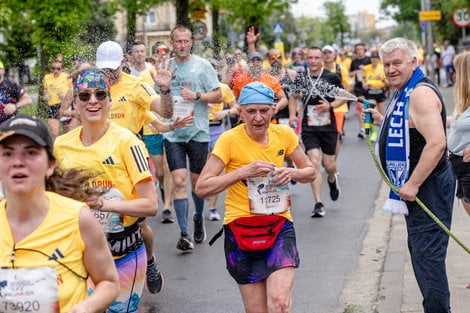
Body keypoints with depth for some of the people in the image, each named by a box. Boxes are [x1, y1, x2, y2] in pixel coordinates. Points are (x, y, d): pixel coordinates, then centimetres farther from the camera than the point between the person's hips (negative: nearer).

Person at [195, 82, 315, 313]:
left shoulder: (284, 134, 1)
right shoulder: (230, 140, -10)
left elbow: (310, 171, 15)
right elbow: (201, 187, -14)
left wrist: (292, 173, -8)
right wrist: (244, 171, -22)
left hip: (280, 226, 2)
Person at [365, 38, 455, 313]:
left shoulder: (421, 93, -20)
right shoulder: (401, 94, 13)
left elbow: (436, 143, -29)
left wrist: (413, 184, -28)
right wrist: (381, 121, 9)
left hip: (427, 186, -11)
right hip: (413, 186, 11)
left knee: (427, 256, -9)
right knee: (419, 251, 19)